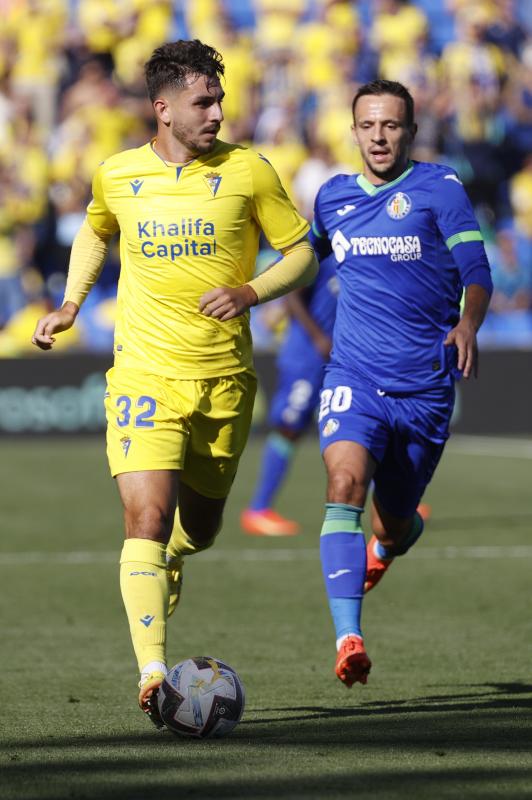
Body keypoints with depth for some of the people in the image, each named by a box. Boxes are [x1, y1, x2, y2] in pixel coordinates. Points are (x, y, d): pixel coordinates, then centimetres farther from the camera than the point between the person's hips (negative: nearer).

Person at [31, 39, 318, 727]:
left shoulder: (248, 172, -3)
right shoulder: (117, 176, 2)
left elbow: (302, 255, 3)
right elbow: (95, 231, 25)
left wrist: (251, 292, -15)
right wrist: (70, 303, 11)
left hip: (224, 379, 1)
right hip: (144, 377, -1)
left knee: (199, 527, 16)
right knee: (146, 519, -18)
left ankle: (168, 562, 53)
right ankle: (152, 673, -21)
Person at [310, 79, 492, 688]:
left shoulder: (439, 188, -2)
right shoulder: (332, 197, 9)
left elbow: (477, 273, -6)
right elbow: (306, 257, 29)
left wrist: (467, 324, -25)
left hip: (425, 386, -1)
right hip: (353, 378, 1)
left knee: (394, 523, 11)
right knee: (346, 483, -26)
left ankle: (387, 545, 53)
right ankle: (347, 639, -33)